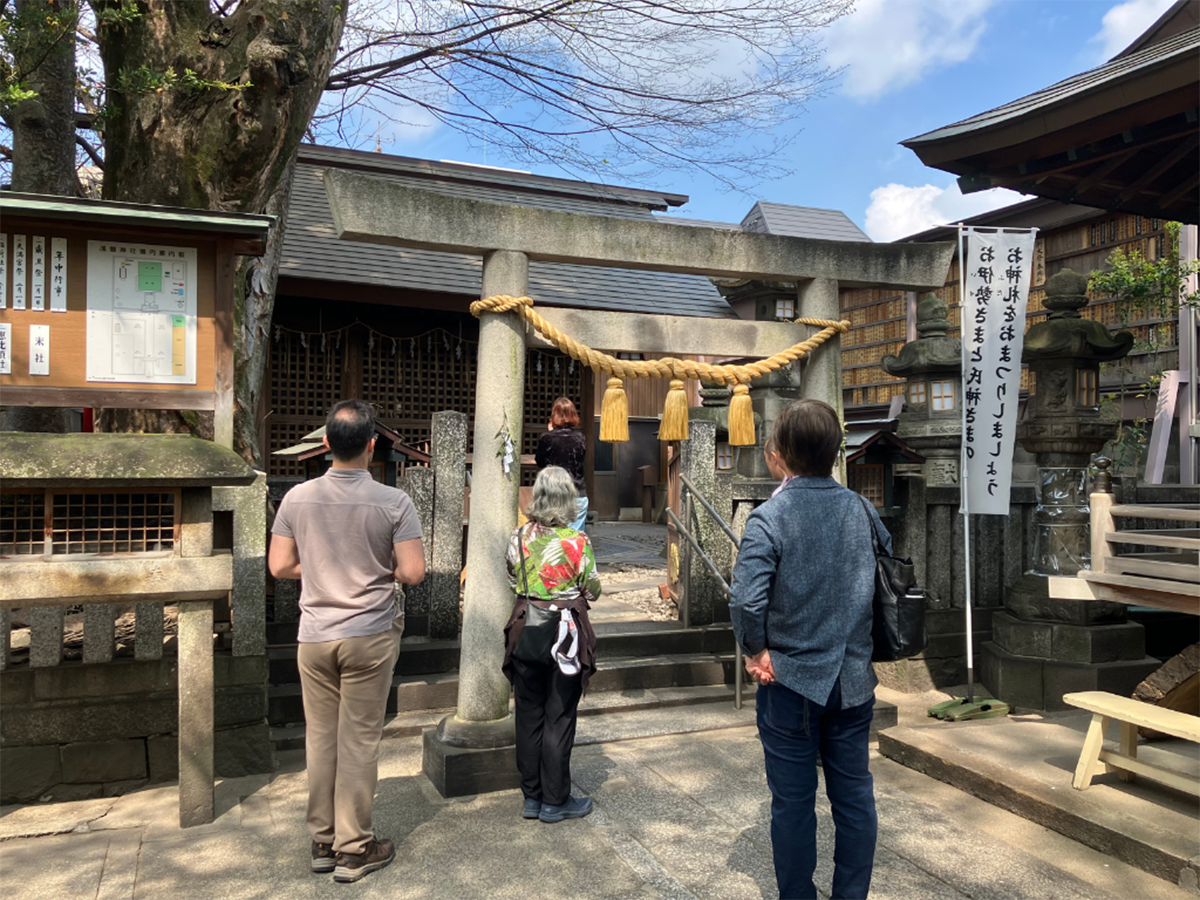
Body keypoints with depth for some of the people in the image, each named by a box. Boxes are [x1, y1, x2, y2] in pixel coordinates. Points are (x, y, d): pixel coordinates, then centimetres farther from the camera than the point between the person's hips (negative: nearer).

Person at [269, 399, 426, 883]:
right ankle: (353, 848, 17)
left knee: (321, 738, 14)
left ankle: (323, 842, 27)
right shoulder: (393, 502, -14)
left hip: (315, 636, 3)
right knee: (359, 742, 7)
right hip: (370, 635, -3)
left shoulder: (297, 498, -5)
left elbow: (280, 566, 0)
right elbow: (412, 572, -15)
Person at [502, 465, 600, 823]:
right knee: (559, 718, 6)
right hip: (565, 632, -4)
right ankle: (555, 801, 16)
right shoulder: (576, 541, -14)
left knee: (529, 715, 13)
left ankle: (532, 797, 24)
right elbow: (592, 591, -4)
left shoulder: (519, 537, -3)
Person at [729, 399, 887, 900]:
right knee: (854, 795, 16)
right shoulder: (863, 511, -1)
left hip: (791, 683, -4)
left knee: (793, 801, 11)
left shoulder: (769, 517, -17)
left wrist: (755, 650, -9)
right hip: (854, 680, 4)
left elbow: (746, 600, -26)